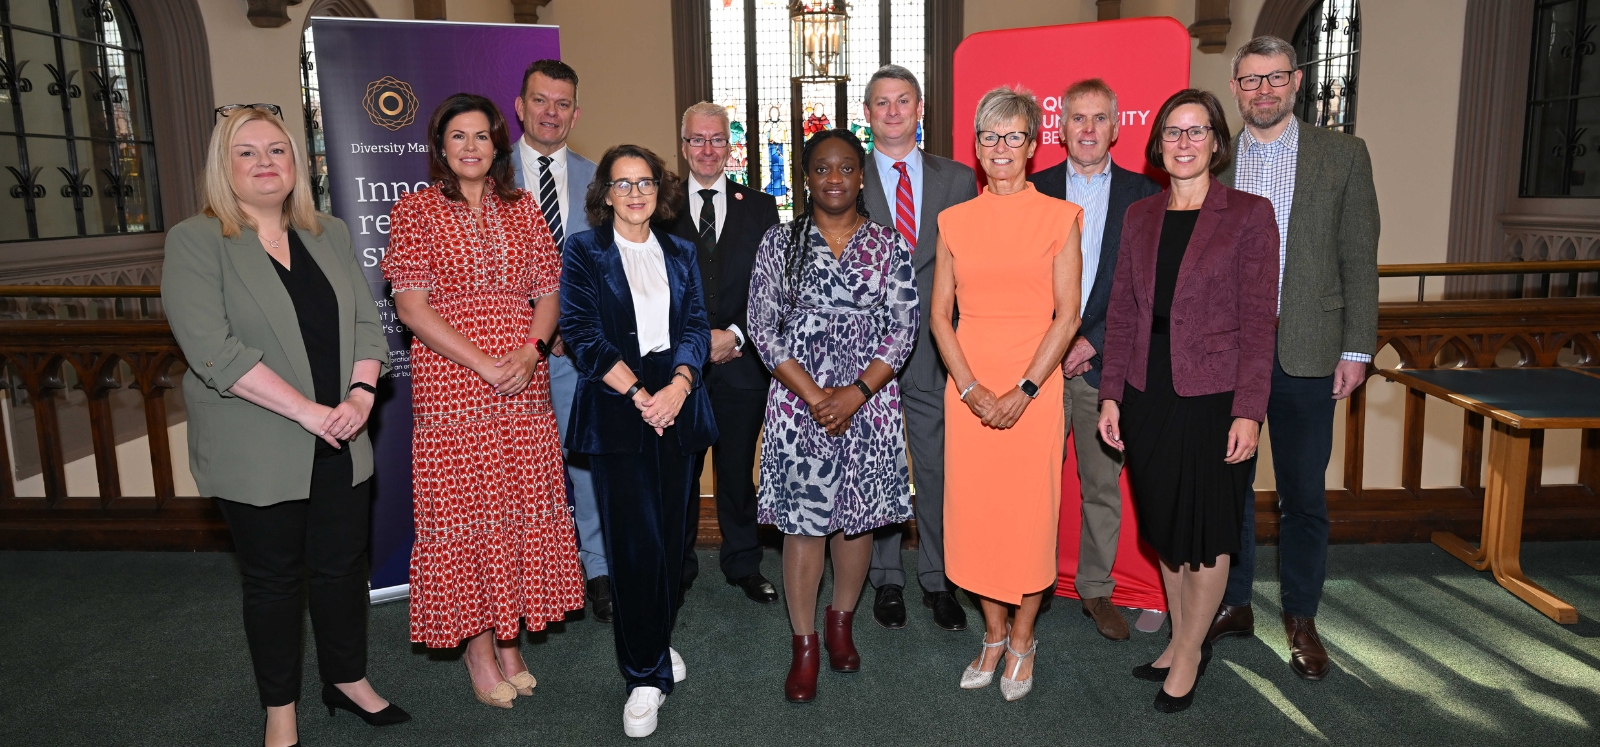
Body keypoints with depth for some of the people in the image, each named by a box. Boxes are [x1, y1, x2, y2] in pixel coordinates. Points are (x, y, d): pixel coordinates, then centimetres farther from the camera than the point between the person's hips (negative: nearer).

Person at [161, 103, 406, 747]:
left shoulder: (330, 235, 9)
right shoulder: (195, 242, -7)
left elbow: (366, 323, 7)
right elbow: (214, 349, -18)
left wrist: (361, 393, -11)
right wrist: (307, 411, -21)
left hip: (340, 444, 4)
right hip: (257, 453, -4)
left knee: (343, 565, 13)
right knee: (273, 580, 9)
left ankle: (348, 681, 33)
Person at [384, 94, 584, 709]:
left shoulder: (522, 209, 11)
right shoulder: (415, 211, 1)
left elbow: (548, 293, 8)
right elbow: (411, 306, -7)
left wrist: (531, 351, -11)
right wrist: (484, 363, -14)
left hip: (523, 385, 3)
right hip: (450, 384, -3)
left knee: (521, 505, 6)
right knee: (462, 507, 1)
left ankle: (508, 640, 22)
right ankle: (477, 646, 17)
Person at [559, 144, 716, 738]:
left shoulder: (680, 253, 15)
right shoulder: (584, 251, 3)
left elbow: (696, 326, 6)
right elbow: (581, 333, -6)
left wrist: (679, 384, -12)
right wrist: (638, 393, -14)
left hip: (677, 405, 4)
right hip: (615, 410, -4)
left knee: (671, 533, 8)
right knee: (635, 540, -5)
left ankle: (657, 641, 30)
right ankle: (646, 675, 8)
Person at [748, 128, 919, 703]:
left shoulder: (889, 246, 4)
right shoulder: (780, 241, 2)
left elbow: (903, 330, -1)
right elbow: (762, 326, -3)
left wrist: (857, 392, -13)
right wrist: (814, 396, -12)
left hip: (869, 401, 1)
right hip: (797, 400, -1)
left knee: (856, 516, 10)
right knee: (801, 520, 3)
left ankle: (841, 624, 32)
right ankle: (804, 646, 17)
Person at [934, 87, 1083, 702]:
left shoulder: (1059, 218, 1)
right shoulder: (955, 222, 7)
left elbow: (1067, 314, -4)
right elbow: (940, 315, 5)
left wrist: (1023, 390, -12)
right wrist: (972, 389, -7)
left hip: (1034, 388, -2)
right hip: (967, 390, 2)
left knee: (1031, 512, 4)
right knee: (975, 511, 7)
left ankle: (1022, 639, 22)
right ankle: (993, 634, 25)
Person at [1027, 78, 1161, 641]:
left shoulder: (1143, 194, 5)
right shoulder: (1033, 191, 6)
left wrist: (1092, 342, -9)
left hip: (1106, 361, 0)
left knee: (1104, 483, 9)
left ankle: (1096, 588, 24)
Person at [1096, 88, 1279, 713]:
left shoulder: (1249, 215, -4)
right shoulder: (1139, 216, 9)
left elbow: (1257, 321, -7)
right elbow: (1122, 312, 8)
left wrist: (1248, 410, -12)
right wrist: (1111, 394, 3)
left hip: (1214, 394, -4)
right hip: (1149, 393, 4)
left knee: (1206, 529, 7)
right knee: (1164, 524, 14)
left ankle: (1189, 653, 25)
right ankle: (1181, 640, 32)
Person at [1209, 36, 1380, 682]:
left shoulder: (1343, 155, 3)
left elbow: (1358, 257, 1)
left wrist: (1357, 348, -4)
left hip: (1304, 351, -1)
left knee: (1304, 493, 7)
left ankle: (1300, 617, 24)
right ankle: (1233, 605, 26)